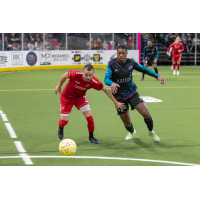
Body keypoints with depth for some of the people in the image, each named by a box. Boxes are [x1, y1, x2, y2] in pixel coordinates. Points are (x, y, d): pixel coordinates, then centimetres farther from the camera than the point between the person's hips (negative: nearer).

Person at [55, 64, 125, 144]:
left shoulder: (94, 82, -30)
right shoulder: (76, 74, -37)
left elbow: (105, 90, -12)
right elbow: (65, 75, -14)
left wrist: (116, 102, -7)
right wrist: (59, 86, 0)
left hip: (80, 97, 2)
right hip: (66, 97, -2)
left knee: (89, 117, -12)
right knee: (64, 121, -3)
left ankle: (91, 137, 15)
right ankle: (60, 129, 36)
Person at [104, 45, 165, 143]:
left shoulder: (131, 62, -8)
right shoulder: (112, 64, -16)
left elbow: (144, 69, 6)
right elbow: (106, 79, -24)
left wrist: (157, 76, -2)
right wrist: (112, 83, -47)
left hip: (132, 93, 1)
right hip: (119, 96, -1)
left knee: (146, 113, -14)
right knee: (126, 122, 6)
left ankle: (151, 132, 17)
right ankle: (132, 132, 45)